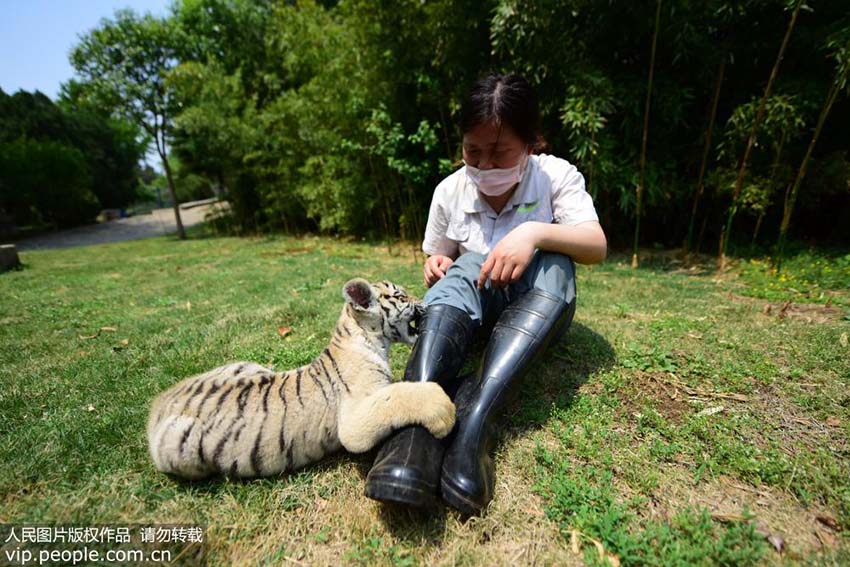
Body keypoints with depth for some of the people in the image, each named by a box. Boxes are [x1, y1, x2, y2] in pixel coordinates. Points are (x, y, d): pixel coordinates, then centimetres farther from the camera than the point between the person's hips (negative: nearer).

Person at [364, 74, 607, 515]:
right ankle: (418, 421, -48)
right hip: (475, 302, 1)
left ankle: (475, 421, -43)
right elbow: (438, 259, 6)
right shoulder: (450, 190, -4)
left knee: (554, 264, -32)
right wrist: (435, 267, -18)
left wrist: (535, 232, -36)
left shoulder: (558, 176, -7)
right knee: (464, 268, -31)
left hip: (537, 307, 0)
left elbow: (597, 246, -18)